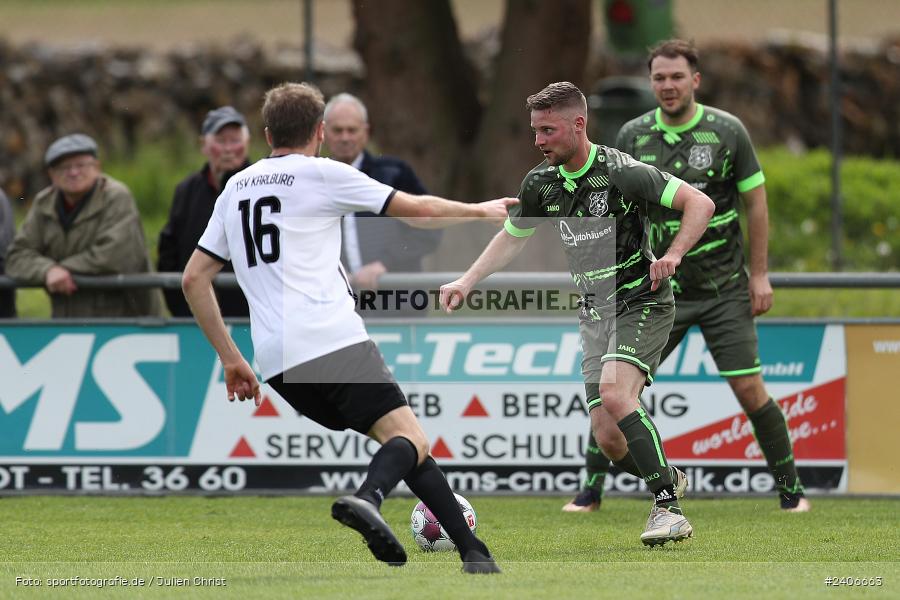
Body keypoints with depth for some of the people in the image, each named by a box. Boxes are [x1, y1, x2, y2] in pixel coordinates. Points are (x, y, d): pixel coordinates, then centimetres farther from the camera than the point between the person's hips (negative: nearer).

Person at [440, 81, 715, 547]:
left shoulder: (621, 172, -17)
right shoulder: (541, 184, 2)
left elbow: (699, 203, -14)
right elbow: (512, 238, 19)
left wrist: (672, 255, -27)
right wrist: (467, 282, 8)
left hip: (642, 303, -6)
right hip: (595, 314, 6)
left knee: (613, 393, -30)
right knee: (607, 436, -3)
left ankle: (668, 508, -25)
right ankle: (669, 479, 26)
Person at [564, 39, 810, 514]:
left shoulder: (728, 132, -6)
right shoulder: (632, 136, -1)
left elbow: (755, 201, 1)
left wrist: (759, 274, -1)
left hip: (724, 291, -2)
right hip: (658, 291, 2)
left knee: (750, 390, -5)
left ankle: (791, 489, 10)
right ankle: (590, 489, 8)